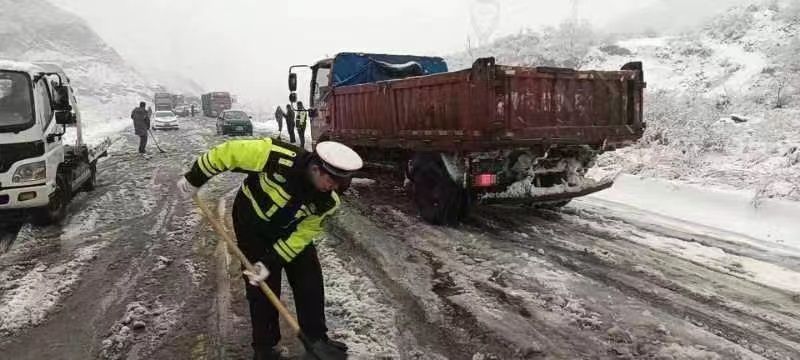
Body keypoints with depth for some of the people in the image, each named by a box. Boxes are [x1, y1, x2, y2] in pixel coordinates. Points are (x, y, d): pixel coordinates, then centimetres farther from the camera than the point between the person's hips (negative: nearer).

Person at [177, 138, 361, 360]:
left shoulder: (329, 200, -25)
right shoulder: (280, 158, -39)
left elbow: (303, 234, -17)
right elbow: (230, 152, -30)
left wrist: (270, 263, -22)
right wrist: (195, 179, -19)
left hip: (291, 230, 4)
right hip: (253, 225, -4)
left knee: (310, 281, 5)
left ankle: (316, 337, 25)